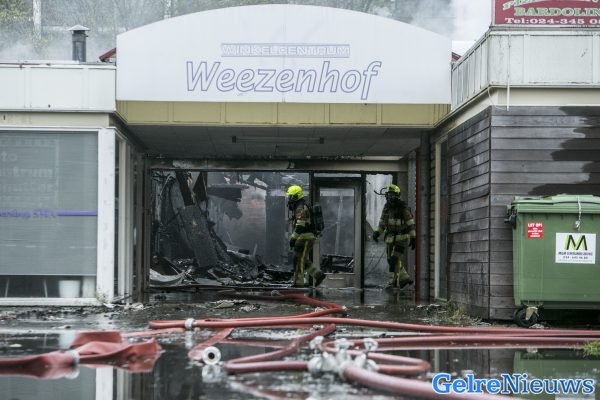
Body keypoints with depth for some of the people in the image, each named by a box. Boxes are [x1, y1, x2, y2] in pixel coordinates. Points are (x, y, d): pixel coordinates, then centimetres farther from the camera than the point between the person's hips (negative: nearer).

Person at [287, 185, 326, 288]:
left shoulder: (301, 208, -15)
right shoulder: (299, 207, 19)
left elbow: (300, 226, -24)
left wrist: (293, 239, -26)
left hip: (305, 238, -10)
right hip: (307, 238, 10)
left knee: (299, 261, -7)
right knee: (304, 260, 13)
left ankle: (298, 282, -5)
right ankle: (318, 274, 12)